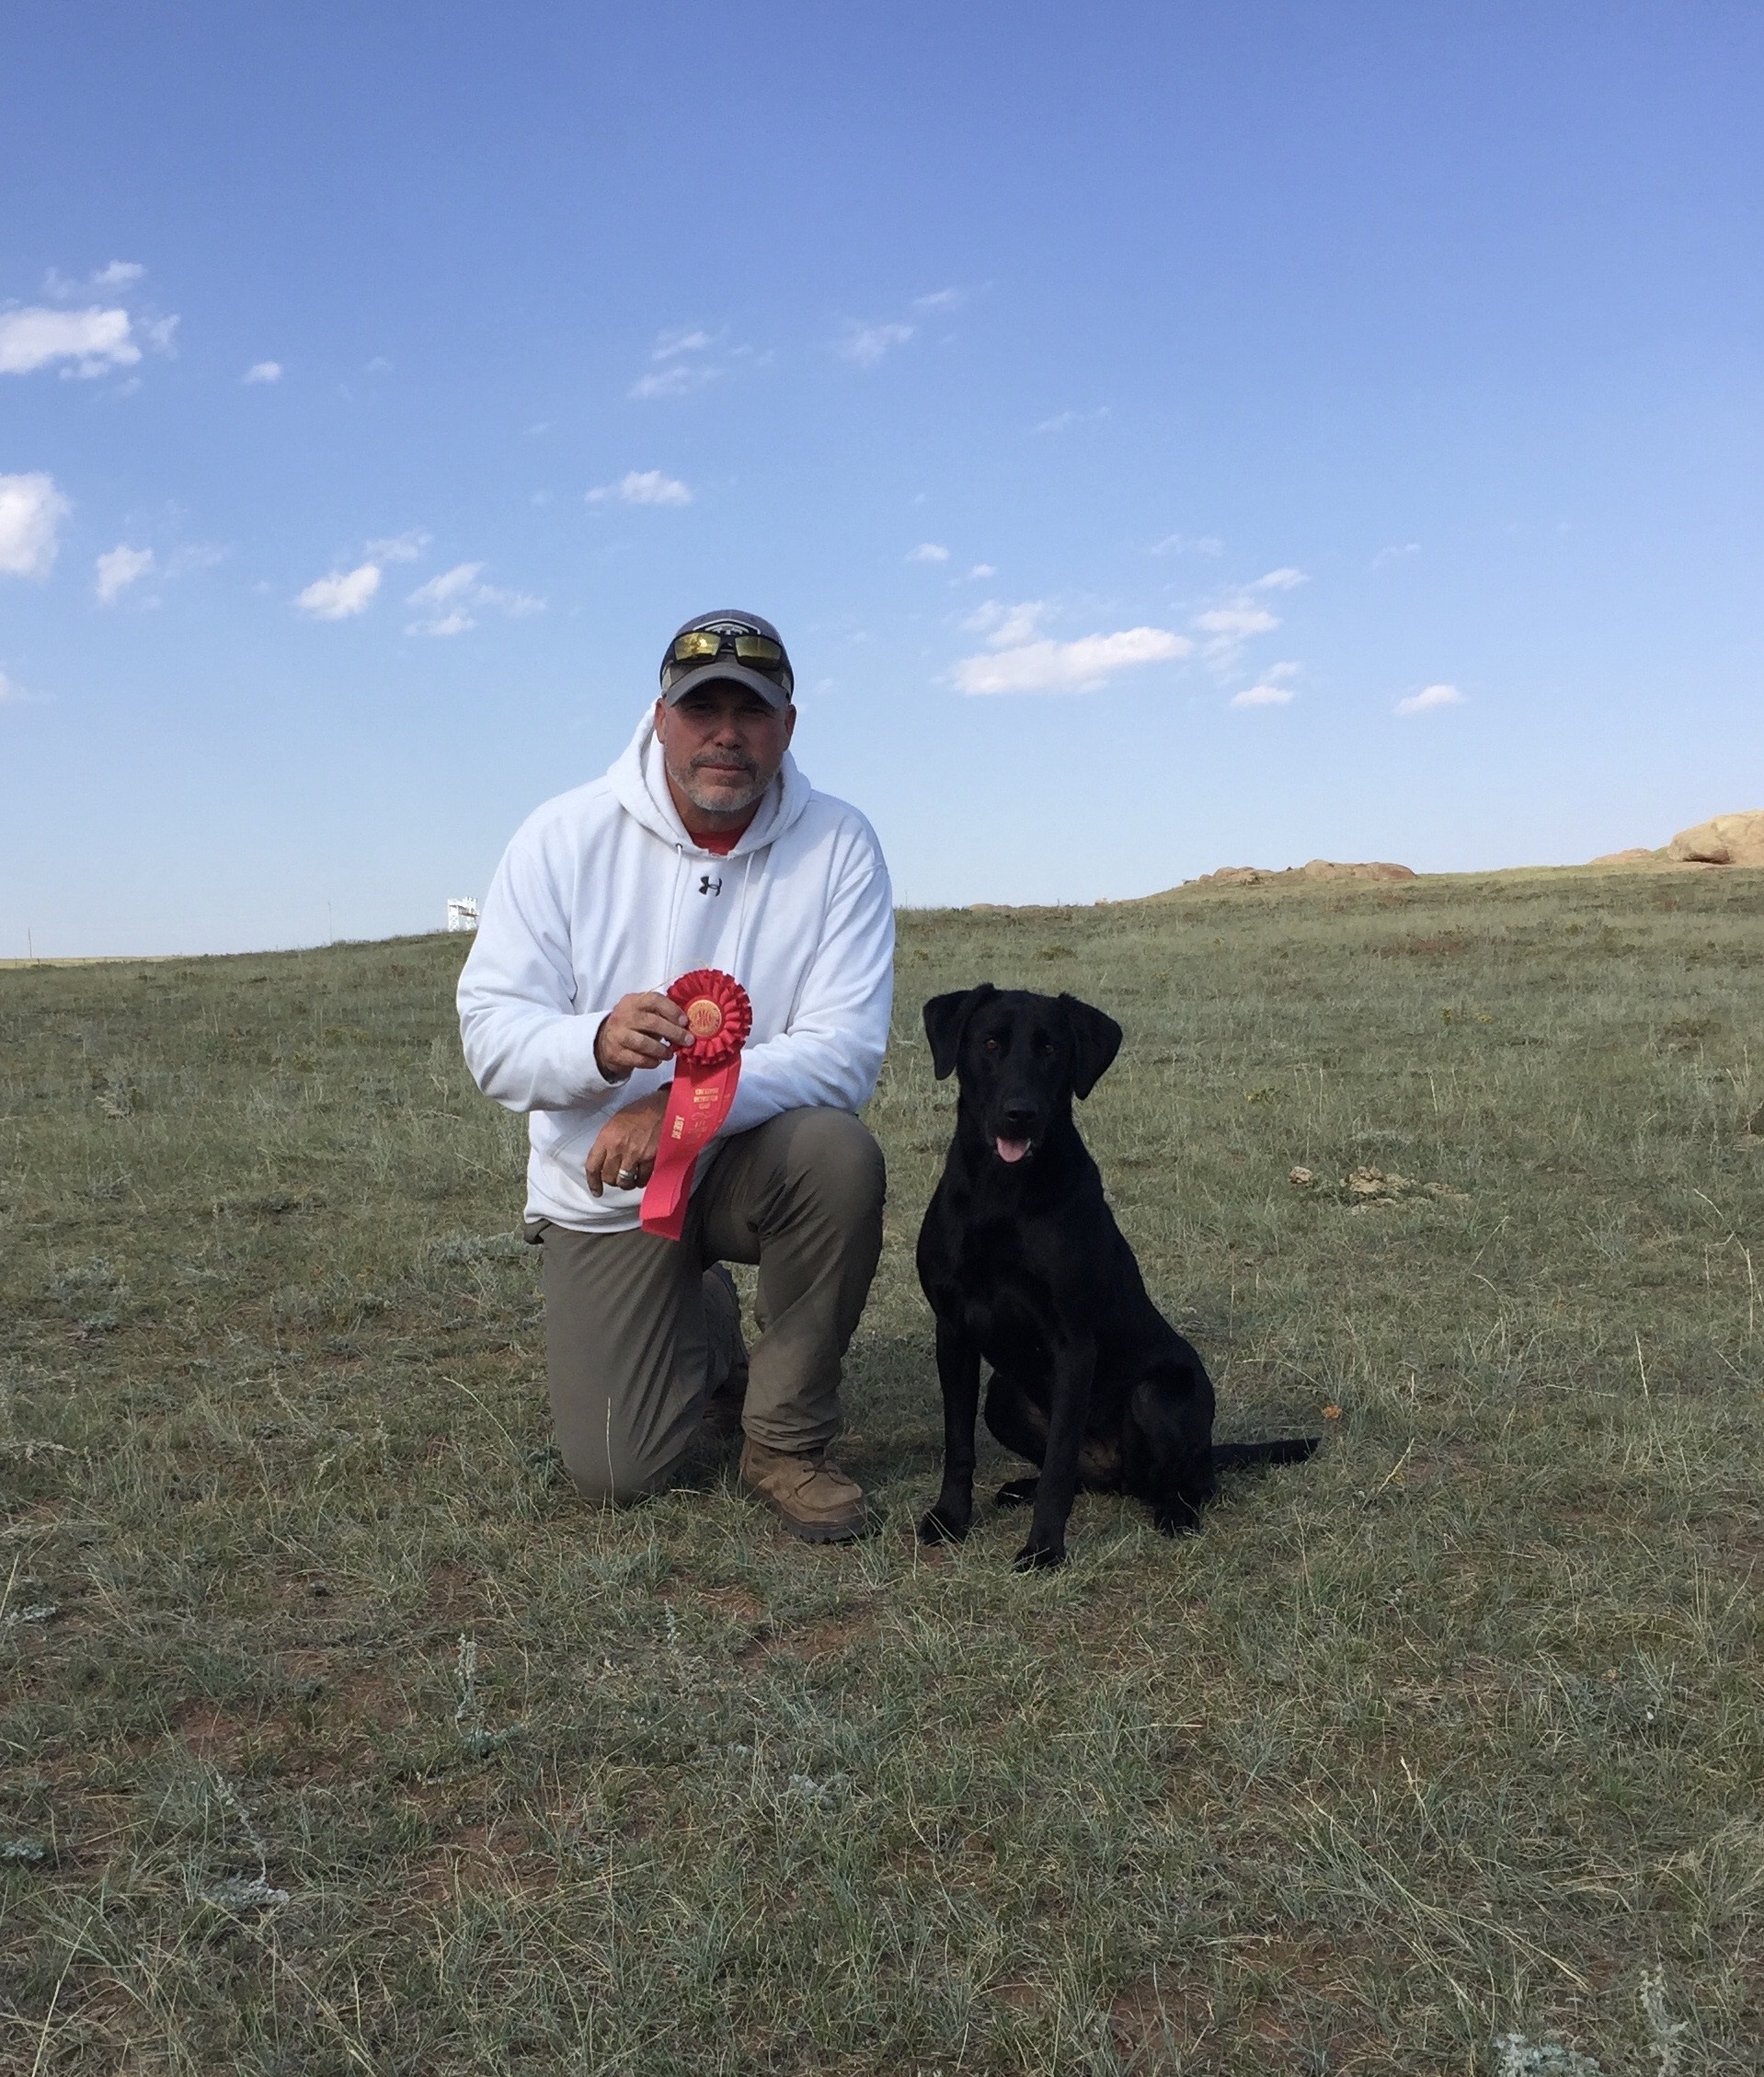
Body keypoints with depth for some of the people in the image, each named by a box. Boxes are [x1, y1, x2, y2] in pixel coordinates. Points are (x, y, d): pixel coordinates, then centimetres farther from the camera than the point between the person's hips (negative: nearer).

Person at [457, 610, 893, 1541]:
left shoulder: (838, 844, -12)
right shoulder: (565, 836, -11)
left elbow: (847, 1051, -20)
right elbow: (489, 1033, -15)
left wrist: (686, 1102, -35)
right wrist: (599, 1043, -38)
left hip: (752, 1152, 0)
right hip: (602, 1186, 1)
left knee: (839, 1153, -35)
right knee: (615, 1472, -4)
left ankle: (786, 1443, -11)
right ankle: (704, 1323, 32)